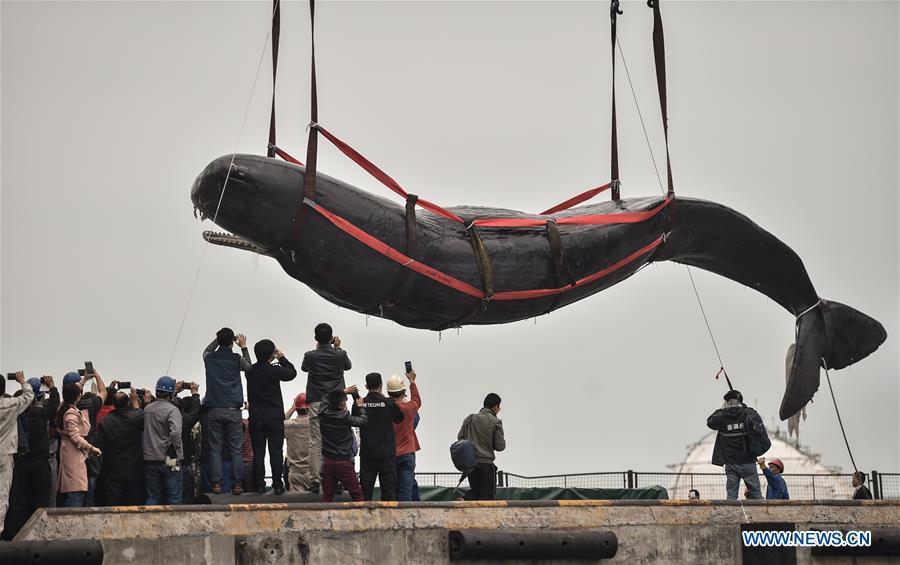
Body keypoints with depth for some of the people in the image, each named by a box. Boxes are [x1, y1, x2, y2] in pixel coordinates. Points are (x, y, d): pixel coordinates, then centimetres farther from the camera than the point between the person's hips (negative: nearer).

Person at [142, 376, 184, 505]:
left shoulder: (147, 409, 6)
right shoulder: (172, 410, -12)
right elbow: (176, 433, -25)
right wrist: (179, 456, -14)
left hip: (150, 460, 5)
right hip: (169, 461, -5)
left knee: (153, 496, 11)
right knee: (174, 497, 2)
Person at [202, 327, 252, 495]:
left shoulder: (210, 358, 1)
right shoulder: (236, 359, -4)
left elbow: (206, 351, 27)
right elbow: (249, 367, 19)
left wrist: (218, 339, 23)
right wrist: (243, 347, 29)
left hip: (214, 410, 1)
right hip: (233, 410, -1)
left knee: (215, 449, 4)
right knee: (235, 450, 2)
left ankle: (216, 483, -1)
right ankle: (236, 484, 0)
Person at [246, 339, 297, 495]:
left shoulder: (250, 370, -4)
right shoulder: (275, 371, -12)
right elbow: (292, 373, 5)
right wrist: (282, 358, 17)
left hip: (256, 418, 2)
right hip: (275, 417, -2)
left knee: (258, 452, 6)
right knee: (276, 451, 3)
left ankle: (259, 484, 4)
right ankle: (277, 485, 1)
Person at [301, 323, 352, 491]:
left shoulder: (310, 356, -5)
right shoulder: (340, 355, -4)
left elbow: (304, 368, 18)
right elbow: (347, 366, 19)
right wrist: (338, 348, 21)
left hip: (316, 403, 0)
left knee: (316, 443, 0)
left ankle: (315, 480, -5)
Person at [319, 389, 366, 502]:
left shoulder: (323, 415, -3)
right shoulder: (345, 418, -16)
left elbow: (326, 400, 17)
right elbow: (362, 420, -2)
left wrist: (343, 392, 25)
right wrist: (360, 406, 14)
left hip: (327, 462, 5)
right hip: (344, 462, -4)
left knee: (327, 496, 6)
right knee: (357, 495, 5)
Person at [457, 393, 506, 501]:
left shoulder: (470, 418, 4)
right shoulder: (496, 422, -6)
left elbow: (460, 437, 8)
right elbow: (500, 446, -6)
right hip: (486, 463, -4)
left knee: (475, 490, 18)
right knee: (488, 495, 3)